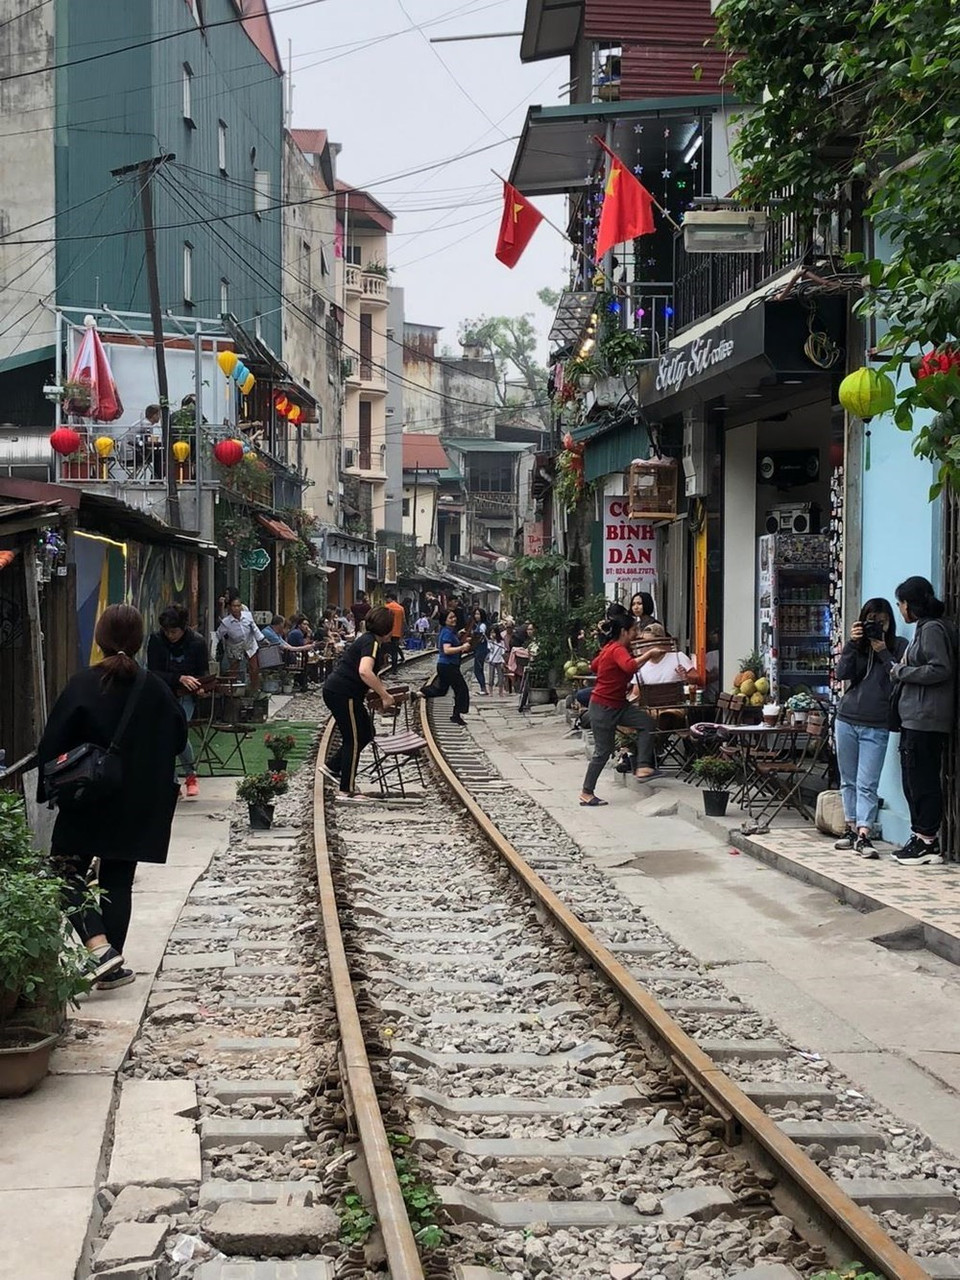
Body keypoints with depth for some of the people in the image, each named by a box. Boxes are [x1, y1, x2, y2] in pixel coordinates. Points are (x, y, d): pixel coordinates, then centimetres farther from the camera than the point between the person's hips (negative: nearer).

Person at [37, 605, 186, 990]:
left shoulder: (82, 685, -12)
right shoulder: (154, 689, -4)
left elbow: (53, 743, -12)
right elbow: (177, 740, 5)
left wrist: (50, 788, -1)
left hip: (85, 800, -3)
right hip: (138, 806, 3)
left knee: (67, 873, 8)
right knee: (118, 881, 12)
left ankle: (100, 948, -12)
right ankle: (112, 965, 14)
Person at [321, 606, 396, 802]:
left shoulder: (372, 641, 14)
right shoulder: (371, 643, -18)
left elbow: (370, 672, 32)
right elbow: (364, 671, -36)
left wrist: (380, 687, 15)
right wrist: (385, 696, -30)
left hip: (337, 691, 10)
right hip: (342, 693, -10)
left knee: (365, 734, 16)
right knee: (355, 739, -3)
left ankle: (333, 767, 23)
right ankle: (346, 791, 2)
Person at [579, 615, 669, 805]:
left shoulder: (611, 647, 8)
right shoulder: (617, 650, -21)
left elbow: (594, 666, 23)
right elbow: (630, 666, -43)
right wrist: (649, 654, -36)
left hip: (619, 705, 9)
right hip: (603, 708, -9)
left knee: (646, 722, -10)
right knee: (603, 751, 0)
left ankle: (642, 768, -13)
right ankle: (586, 793, 13)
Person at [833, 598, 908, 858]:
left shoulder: (898, 645, 2)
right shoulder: (858, 645, 11)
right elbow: (842, 674, -2)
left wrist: (882, 652, -14)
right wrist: (852, 644, -10)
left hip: (876, 727, -4)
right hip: (847, 720, 4)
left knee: (867, 785, -9)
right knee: (849, 781, 10)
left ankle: (864, 835, -14)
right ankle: (851, 829, 18)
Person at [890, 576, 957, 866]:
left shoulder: (933, 629, -11)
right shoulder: (924, 628, 20)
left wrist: (902, 672, -12)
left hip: (926, 720, -10)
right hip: (915, 719, 10)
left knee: (923, 780, -7)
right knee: (912, 780, 12)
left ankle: (929, 843, -3)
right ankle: (920, 838, 18)